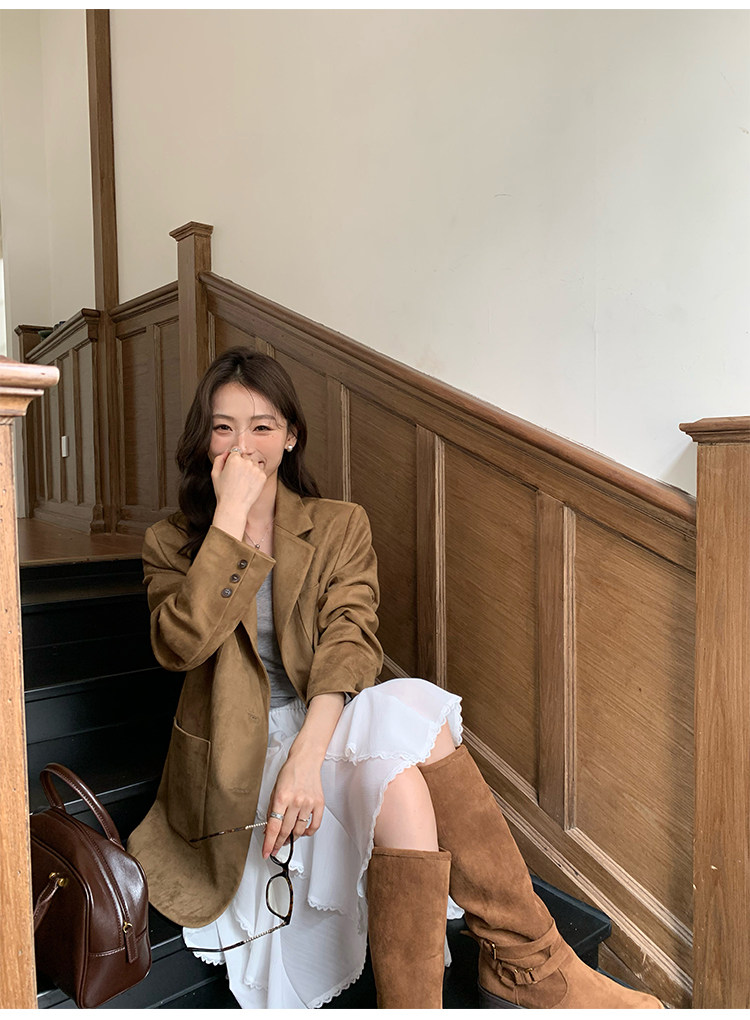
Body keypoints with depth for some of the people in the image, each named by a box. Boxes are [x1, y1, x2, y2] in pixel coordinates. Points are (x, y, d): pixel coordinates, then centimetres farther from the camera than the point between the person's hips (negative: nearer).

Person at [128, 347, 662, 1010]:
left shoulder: (341, 527, 8)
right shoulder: (173, 544, 6)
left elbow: (349, 644, -9)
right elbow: (180, 645, -14)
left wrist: (307, 755, -25)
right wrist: (230, 517, -17)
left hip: (326, 735, 2)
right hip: (241, 765, -2)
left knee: (411, 710, -32)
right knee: (409, 727, -30)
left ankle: (522, 967, -19)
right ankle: (534, 968, -21)